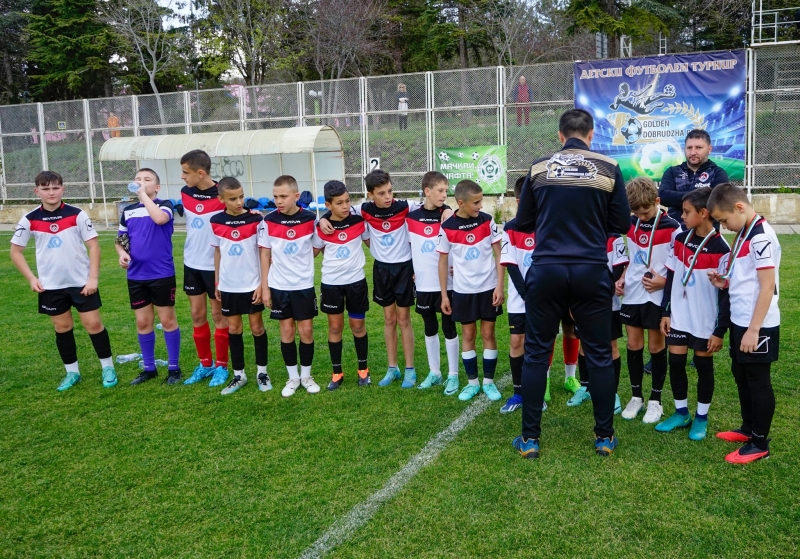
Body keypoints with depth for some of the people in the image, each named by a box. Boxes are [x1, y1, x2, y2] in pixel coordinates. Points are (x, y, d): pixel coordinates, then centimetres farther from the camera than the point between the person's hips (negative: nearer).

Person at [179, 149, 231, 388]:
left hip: (215, 265, -5)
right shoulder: (185, 193, 2)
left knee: (218, 315, 6)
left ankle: (221, 366, 17)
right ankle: (205, 363, 25)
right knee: (197, 315, 11)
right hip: (191, 264, 5)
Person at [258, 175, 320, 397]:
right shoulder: (268, 221, -5)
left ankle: (306, 375, 20)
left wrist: (300, 262, -4)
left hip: (304, 285, 0)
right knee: (287, 331, 7)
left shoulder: (310, 218, -7)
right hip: (279, 286, 0)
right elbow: (265, 255, 1)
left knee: (306, 330, 4)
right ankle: (293, 377, 20)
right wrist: (264, 287, -1)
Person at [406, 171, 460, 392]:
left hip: (447, 283, -3)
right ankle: (434, 372, 27)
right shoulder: (412, 217, 2)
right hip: (424, 284, 3)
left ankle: (453, 375, 15)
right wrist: (412, 270, 7)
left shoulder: (448, 214, -5)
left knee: (449, 328, 4)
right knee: (430, 328, 13)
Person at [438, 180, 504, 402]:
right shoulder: (447, 227, -7)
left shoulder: (487, 220, -6)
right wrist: (444, 295, 0)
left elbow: (498, 254, -1)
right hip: (463, 290, 0)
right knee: (468, 335, 8)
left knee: (488, 334, 7)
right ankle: (472, 382, 20)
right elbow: (443, 261, 1)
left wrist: (500, 286, -7)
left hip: (488, 288, 0)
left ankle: (489, 382, 18)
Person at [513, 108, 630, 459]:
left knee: (536, 354, 9)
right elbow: (621, 225, 5)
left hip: (546, 271, 0)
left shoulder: (538, 168, 2)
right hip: (591, 272, 0)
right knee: (599, 355, 12)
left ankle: (530, 438, 14)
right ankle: (605, 437, 21)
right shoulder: (608, 168, 0)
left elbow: (523, 222, 9)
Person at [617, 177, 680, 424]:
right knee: (634, 344, 9)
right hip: (632, 293, 5)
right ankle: (636, 396, 22)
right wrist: (622, 278, 2)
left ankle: (655, 400, 17)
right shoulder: (631, 224, 6)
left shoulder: (671, 228, -11)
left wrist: (664, 281, -21)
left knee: (656, 346, 5)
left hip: (657, 296, -5)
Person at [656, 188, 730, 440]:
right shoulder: (680, 240, 2)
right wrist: (665, 312, 6)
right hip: (678, 317, 5)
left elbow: (726, 294, -12)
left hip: (705, 322, -4)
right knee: (676, 363, 8)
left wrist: (720, 331, -12)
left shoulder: (721, 249, -14)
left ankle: (701, 418, 24)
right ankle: (681, 413, 25)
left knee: (703, 366, 8)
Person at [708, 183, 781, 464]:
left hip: (757, 326, -9)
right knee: (741, 375, 19)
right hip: (740, 321, 9)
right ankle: (748, 429, 35)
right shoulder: (744, 233, 10)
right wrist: (725, 282, 2)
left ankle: (760, 443, 14)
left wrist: (753, 329, -22)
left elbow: (767, 287, -22)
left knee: (758, 381, 2)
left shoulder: (761, 236, -20)